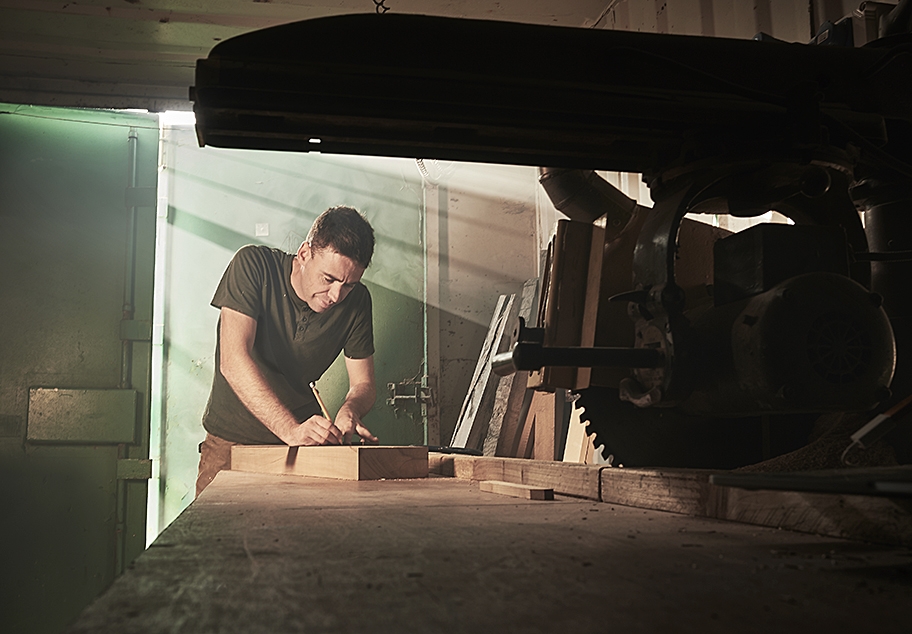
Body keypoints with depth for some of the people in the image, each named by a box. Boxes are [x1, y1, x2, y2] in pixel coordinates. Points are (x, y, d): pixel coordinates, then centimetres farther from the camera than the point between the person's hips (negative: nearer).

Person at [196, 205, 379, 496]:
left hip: (303, 448, 2)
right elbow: (233, 362, -24)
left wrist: (349, 410, -22)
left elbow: (363, 383, 2)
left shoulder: (356, 301, -4)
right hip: (231, 442, -2)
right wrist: (291, 429, -35)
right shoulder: (253, 265, -15)